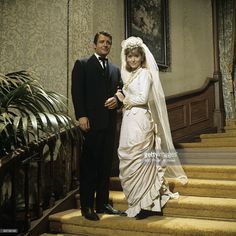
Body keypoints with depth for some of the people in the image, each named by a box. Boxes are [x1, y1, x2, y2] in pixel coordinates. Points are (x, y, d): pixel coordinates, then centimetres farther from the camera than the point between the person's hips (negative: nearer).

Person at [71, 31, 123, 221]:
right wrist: (81, 116, -15)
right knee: (89, 164, 1)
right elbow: (77, 91, -5)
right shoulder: (82, 65, 5)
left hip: (109, 123, 5)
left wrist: (117, 100, -5)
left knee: (106, 165, 9)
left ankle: (102, 203, 20)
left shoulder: (115, 69, 20)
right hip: (91, 122, -5)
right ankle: (87, 206, 10)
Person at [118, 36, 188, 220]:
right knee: (128, 160, 9)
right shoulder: (130, 75, 20)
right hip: (129, 120, 9)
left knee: (138, 159, -6)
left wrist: (126, 101, -2)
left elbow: (143, 98, -15)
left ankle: (146, 204, 6)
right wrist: (122, 100, 4)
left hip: (139, 120, -9)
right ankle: (137, 203, 20)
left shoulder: (145, 73, -5)